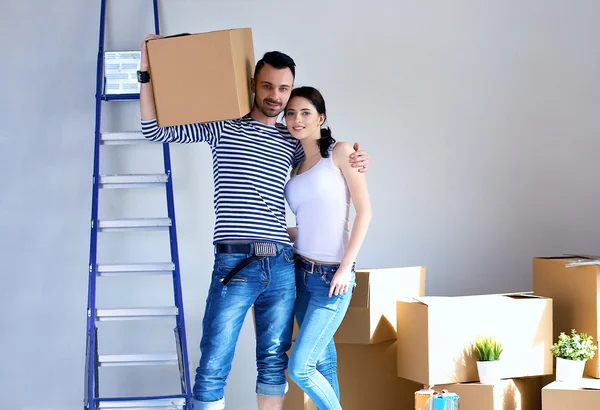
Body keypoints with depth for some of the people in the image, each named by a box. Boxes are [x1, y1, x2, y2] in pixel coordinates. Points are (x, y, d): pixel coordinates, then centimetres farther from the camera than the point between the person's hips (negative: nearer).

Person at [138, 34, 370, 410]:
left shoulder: (292, 141, 15)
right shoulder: (223, 127, 6)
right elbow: (156, 130, 2)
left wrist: (355, 164, 7)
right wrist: (147, 72, -4)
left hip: (281, 266, 4)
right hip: (234, 263, -4)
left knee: (274, 362, 10)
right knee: (213, 368, -6)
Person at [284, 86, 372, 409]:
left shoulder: (341, 152, -4)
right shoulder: (294, 164, 12)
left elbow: (364, 211, -8)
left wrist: (346, 267, -13)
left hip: (332, 277, -6)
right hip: (301, 273, 6)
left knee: (299, 367, -10)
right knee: (322, 360, 11)